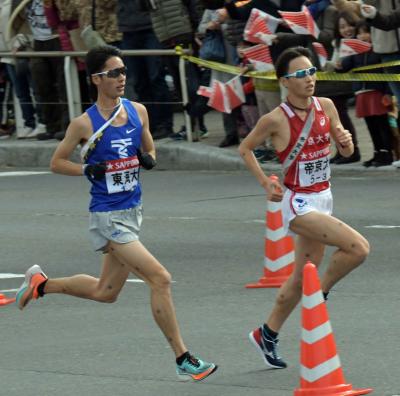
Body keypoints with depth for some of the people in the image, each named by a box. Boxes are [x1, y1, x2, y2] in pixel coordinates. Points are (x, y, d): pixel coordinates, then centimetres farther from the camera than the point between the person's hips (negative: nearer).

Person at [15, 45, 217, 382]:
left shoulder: (138, 111, 4)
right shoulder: (85, 124, -11)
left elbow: (150, 151, 18)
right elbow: (57, 162, 0)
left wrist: (148, 159, -6)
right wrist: (87, 169, -17)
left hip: (133, 212, 7)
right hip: (108, 216, -7)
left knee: (105, 292, 19)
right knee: (160, 278, -16)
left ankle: (41, 283, 40)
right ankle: (183, 360, -10)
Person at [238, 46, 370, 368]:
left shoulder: (326, 107, 0)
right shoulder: (276, 120, -15)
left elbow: (346, 152, 9)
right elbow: (245, 149, 1)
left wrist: (346, 141, -14)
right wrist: (265, 183, -8)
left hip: (323, 199, 6)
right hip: (298, 204, -6)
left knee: (303, 276, 15)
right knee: (359, 248, -21)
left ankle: (267, 335, 32)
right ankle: (320, 294, 2)